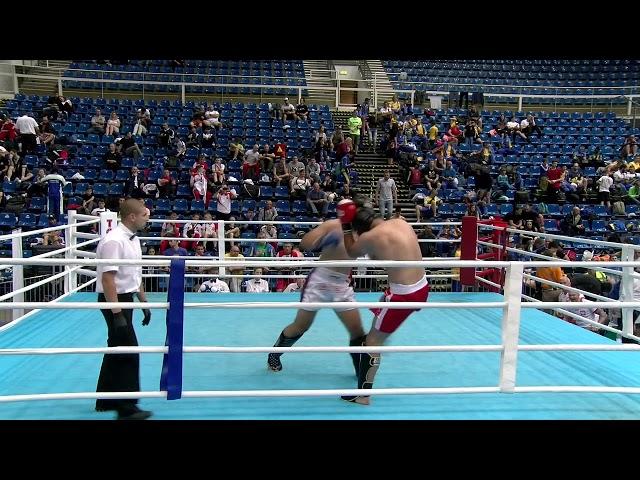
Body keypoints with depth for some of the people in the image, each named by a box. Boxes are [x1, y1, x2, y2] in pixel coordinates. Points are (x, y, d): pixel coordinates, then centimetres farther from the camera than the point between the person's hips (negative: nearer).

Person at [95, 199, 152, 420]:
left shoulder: (133, 239, 9)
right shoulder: (114, 241, -21)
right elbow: (107, 279, -24)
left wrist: (144, 302, 19)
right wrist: (117, 314, -26)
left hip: (126, 298, 10)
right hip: (114, 300, -10)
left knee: (117, 350, 18)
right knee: (128, 353, -6)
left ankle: (106, 401, 33)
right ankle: (127, 408, 4)